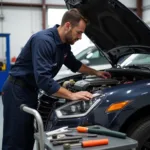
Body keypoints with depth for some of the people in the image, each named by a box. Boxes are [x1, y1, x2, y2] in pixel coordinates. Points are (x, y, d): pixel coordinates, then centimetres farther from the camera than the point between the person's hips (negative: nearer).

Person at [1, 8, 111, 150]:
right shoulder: (43, 40, -25)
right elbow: (43, 79, -32)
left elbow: (74, 64, 24)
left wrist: (96, 72, 26)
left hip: (30, 90, 9)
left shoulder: (64, 44, 4)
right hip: (17, 91, -9)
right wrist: (72, 95, -28)